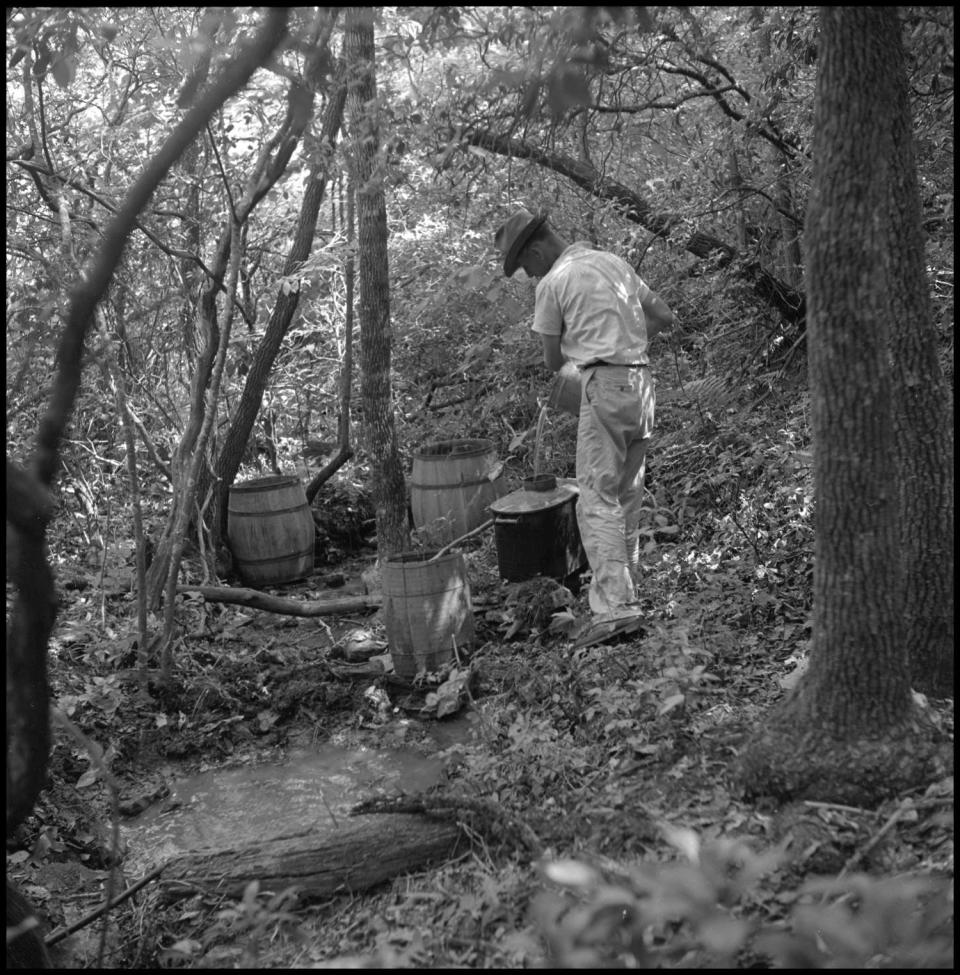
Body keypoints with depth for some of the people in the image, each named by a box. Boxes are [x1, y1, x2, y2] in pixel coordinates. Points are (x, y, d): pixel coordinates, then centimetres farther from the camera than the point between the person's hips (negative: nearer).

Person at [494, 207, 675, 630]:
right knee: (627, 495, 15)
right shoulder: (613, 262, 15)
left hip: (605, 384, -8)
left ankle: (615, 605, -15)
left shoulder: (553, 283, -5)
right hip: (641, 382, 8)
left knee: (597, 500, -8)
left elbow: (553, 360, 3)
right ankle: (626, 586, 23)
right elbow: (664, 316, 19)